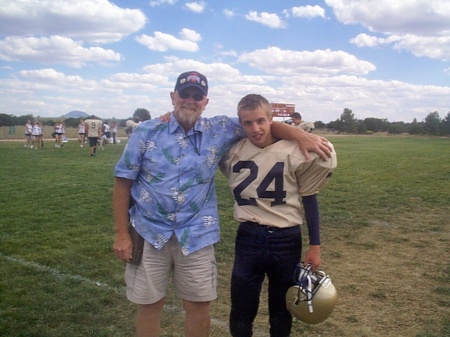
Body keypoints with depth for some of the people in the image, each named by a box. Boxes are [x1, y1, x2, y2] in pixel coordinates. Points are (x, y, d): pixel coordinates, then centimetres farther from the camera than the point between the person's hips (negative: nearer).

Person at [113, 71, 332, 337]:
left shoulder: (219, 130, -1)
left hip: (196, 236, 1)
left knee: (199, 306, 11)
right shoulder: (146, 132, -4)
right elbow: (123, 182, -2)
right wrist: (121, 234, -4)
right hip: (149, 233, -1)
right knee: (149, 306, 11)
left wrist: (301, 135, -10)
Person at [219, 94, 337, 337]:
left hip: (287, 240, -1)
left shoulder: (294, 152, -9)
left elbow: (309, 200, -2)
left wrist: (315, 245, -1)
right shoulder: (231, 150, -4)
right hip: (248, 238, 1)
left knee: (282, 311, 19)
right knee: (241, 314, 12)